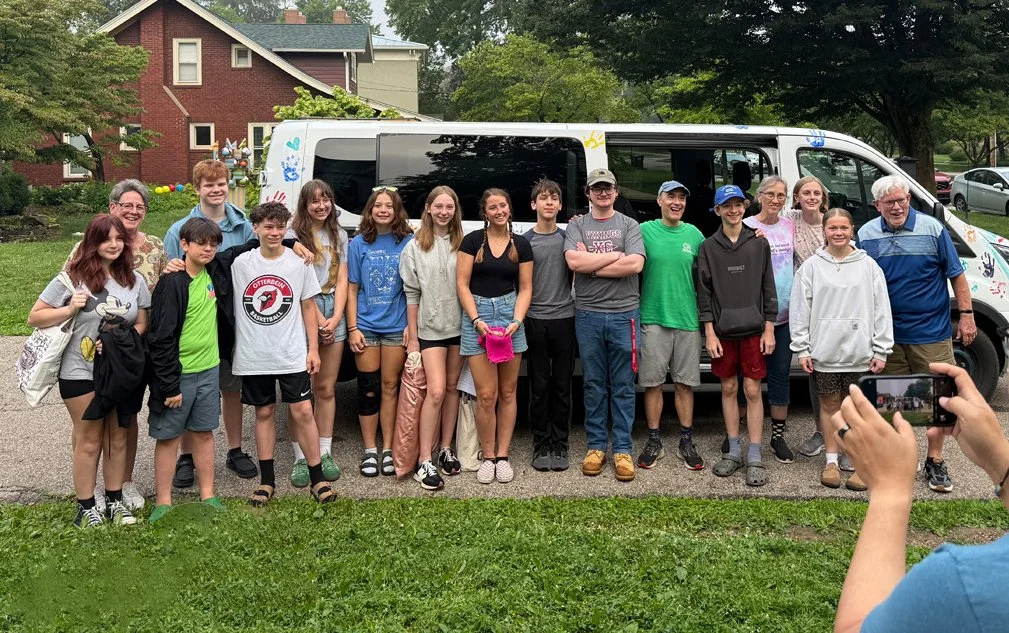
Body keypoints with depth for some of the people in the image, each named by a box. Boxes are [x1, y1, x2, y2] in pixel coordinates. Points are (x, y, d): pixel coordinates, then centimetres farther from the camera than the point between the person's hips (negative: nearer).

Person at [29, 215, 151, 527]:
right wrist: (70, 309, -20)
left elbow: (142, 323, 7)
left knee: (118, 438, 13)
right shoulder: (73, 277, -8)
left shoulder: (135, 279, 3)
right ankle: (86, 508, 17)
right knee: (89, 440, 5)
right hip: (82, 373, -4)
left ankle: (115, 501, 26)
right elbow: (34, 317, -5)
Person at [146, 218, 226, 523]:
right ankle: (163, 501, 13)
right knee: (168, 436, 4)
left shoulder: (211, 274, 3)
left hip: (209, 370, 6)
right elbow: (162, 337, -17)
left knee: (204, 432, 13)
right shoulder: (172, 283, -15)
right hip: (177, 373, -6)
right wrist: (169, 385, -18)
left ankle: (208, 495, 22)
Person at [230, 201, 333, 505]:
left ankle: (317, 478, 6)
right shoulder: (240, 264, 1)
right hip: (253, 355, 1)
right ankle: (266, 480, 19)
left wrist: (313, 348, 2)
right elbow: (225, 303, 7)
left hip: (292, 353, -1)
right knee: (264, 412, 10)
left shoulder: (299, 262, 0)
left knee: (302, 411, -4)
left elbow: (308, 306, 6)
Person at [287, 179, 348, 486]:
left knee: (326, 389, 7)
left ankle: (325, 454, 14)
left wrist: (334, 318, -4)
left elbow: (341, 281, 8)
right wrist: (319, 320, -10)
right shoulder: (294, 236, -2)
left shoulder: (339, 236, 14)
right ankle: (301, 458, 1)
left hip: (333, 315, 4)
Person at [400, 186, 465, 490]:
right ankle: (424, 461, -5)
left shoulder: (463, 244, 3)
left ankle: (446, 450, 22)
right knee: (436, 391, -11)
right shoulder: (415, 247, -1)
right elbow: (412, 294, 0)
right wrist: (412, 337, -1)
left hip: (458, 326, 3)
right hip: (430, 328, -3)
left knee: (452, 388, 10)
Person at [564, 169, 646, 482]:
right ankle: (596, 446, 16)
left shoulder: (629, 226, 6)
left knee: (623, 386, 3)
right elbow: (574, 261, -10)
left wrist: (591, 265, -8)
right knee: (594, 384, 7)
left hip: (624, 314, -1)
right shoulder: (577, 226, 8)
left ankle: (622, 450, 9)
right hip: (588, 315, 1)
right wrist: (615, 255, -8)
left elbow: (635, 265, -11)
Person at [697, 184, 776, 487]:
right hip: (722, 330, 1)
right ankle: (734, 451, 19)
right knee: (728, 388, 8)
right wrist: (709, 332, -4)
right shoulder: (709, 247, 3)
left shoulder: (759, 244, 3)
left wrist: (769, 328, -2)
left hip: (753, 329, -1)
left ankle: (755, 457, 5)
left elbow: (768, 288, 4)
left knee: (752, 391, 0)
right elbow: (704, 292, 2)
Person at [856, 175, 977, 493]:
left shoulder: (932, 229, -6)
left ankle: (934, 461, 16)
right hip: (888, 334, 2)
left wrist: (966, 315, -2)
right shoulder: (866, 235, 0)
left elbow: (956, 274, 0)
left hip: (931, 332, -2)